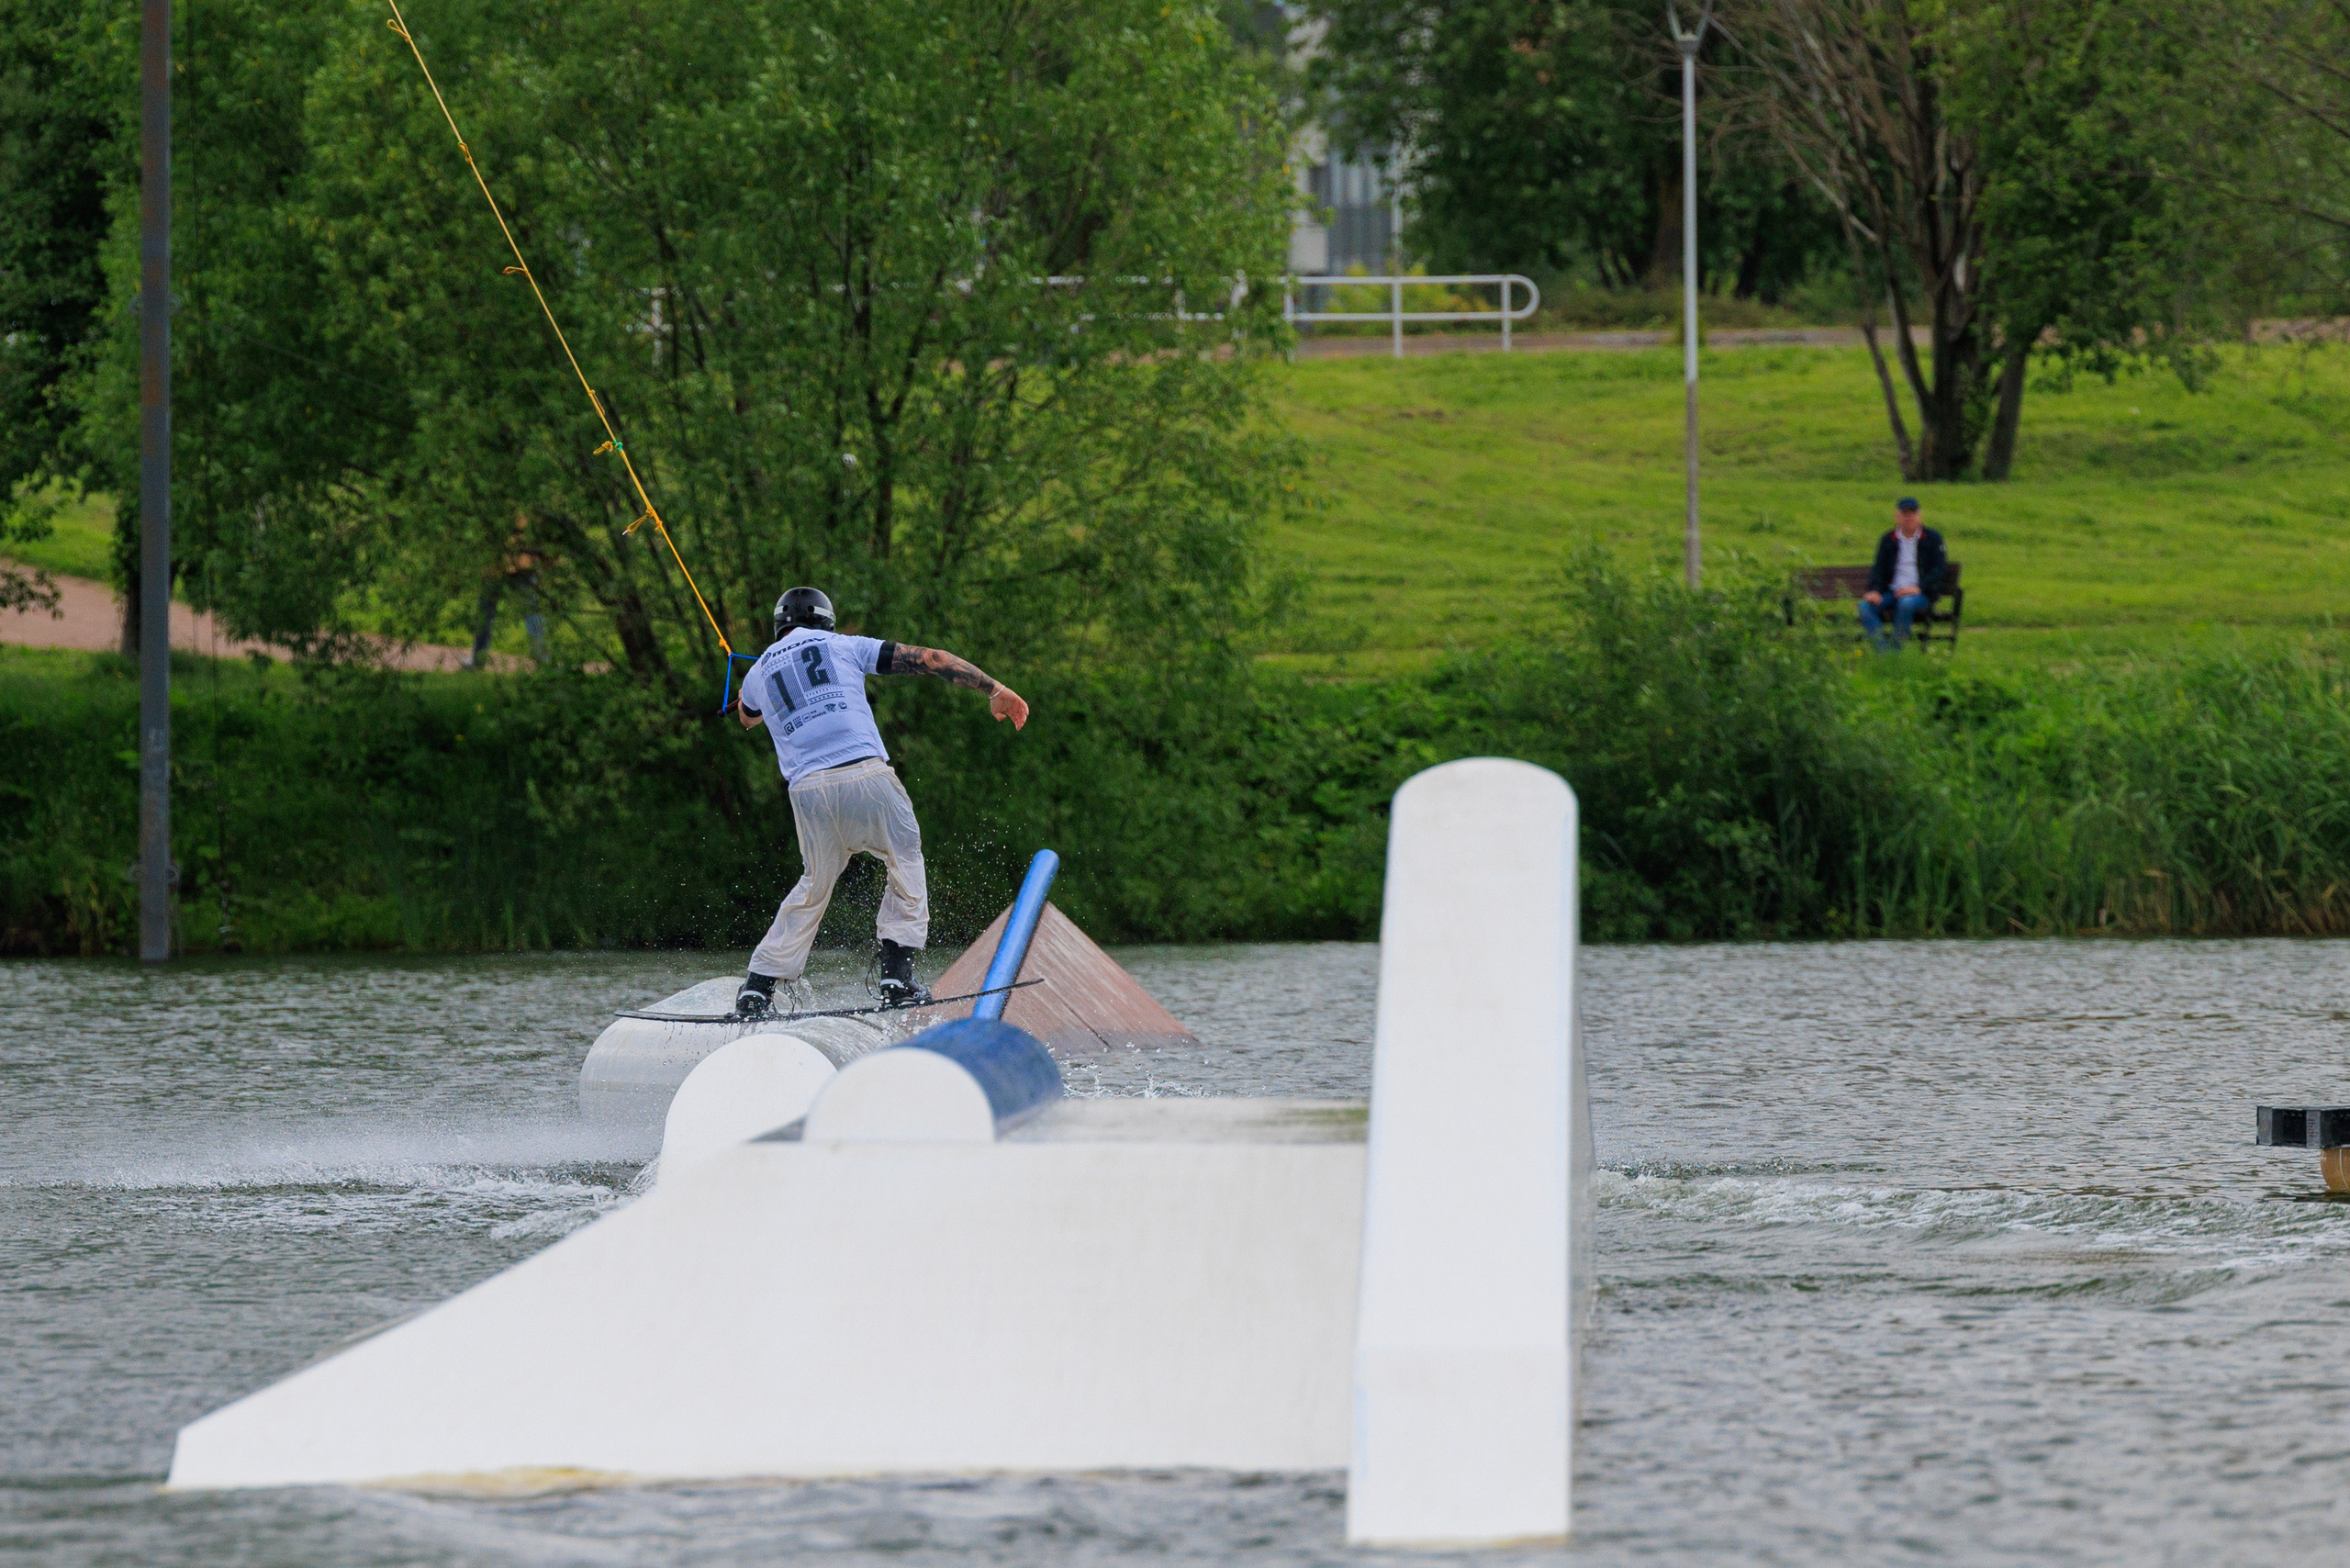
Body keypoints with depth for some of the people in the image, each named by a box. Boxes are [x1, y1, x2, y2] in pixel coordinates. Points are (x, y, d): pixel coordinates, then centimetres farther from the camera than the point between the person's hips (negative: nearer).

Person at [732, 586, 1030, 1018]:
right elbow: (928, 659, 12)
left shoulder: (758, 674, 22)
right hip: (864, 774, -3)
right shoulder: (845, 646, 15)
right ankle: (897, 976, 6)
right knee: (905, 859, 17)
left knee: (815, 884, 20)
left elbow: (747, 717, 46)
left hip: (807, 788, 3)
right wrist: (993, 689, 16)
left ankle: (757, 990, 16)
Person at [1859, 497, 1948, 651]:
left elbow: (1940, 569, -3)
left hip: (1921, 593, -4)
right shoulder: (1888, 539, 16)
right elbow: (1878, 569, 11)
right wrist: (1875, 591, -11)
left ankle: (1896, 648, -30)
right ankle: (1882, 651, -32)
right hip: (1892, 591, 4)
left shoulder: (1932, 538, 7)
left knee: (1906, 603, -39)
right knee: (1865, 606, -24)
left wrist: (1918, 588, -18)